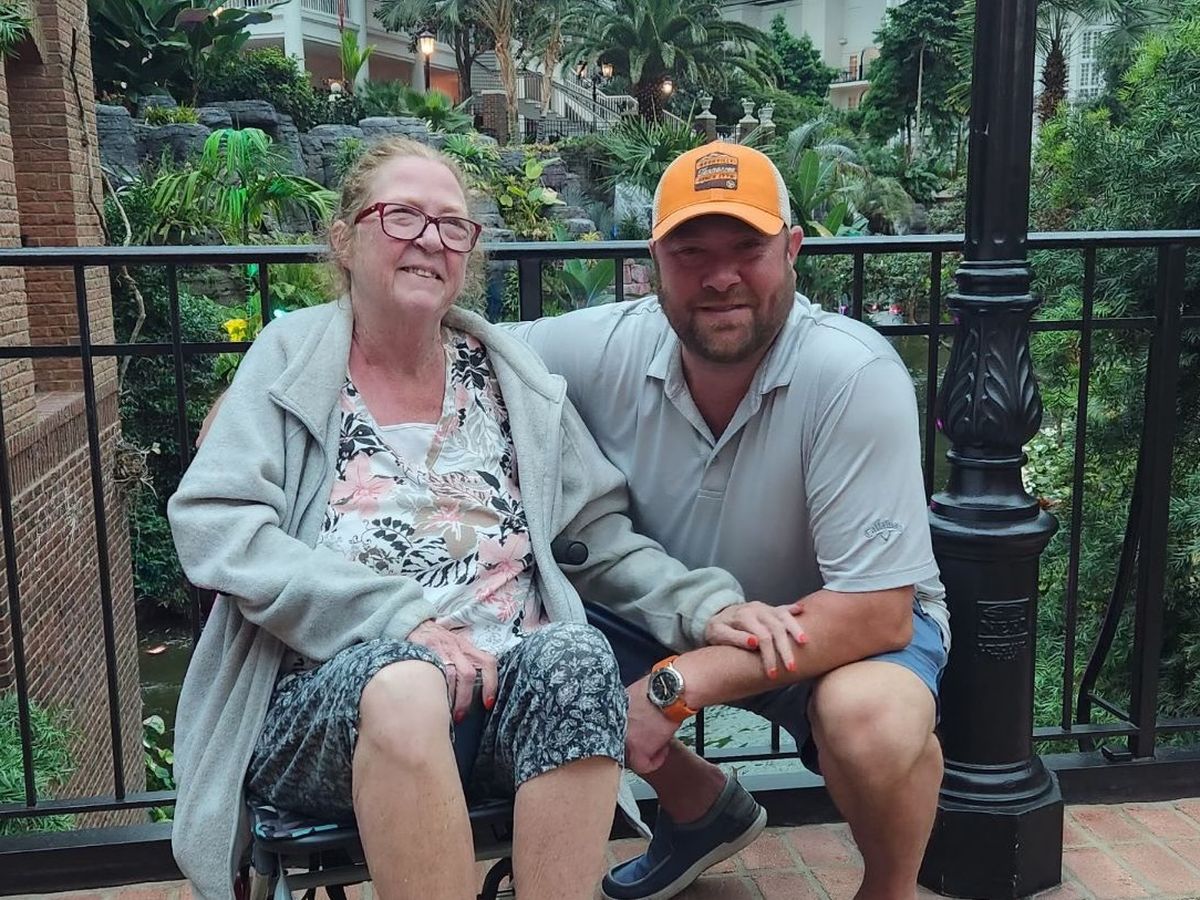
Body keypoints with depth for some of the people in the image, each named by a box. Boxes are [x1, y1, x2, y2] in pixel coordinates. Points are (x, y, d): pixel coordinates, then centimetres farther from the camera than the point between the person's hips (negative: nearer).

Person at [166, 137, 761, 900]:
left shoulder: (509, 372, 13)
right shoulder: (292, 355, 5)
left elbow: (601, 536, 13)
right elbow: (213, 525, -8)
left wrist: (709, 603, -6)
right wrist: (398, 620, -19)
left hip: (502, 681, 3)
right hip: (326, 693, -2)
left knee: (577, 658, -30)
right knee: (404, 685, -36)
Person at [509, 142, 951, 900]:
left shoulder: (855, 375, -29)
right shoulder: (607, 350, -18)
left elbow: (875, 612, -28)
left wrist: (675, 687, -33)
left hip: (846, 624, -4)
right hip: (671, 616, 5)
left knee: (871, 717, -36)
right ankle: (700, 805, 15)